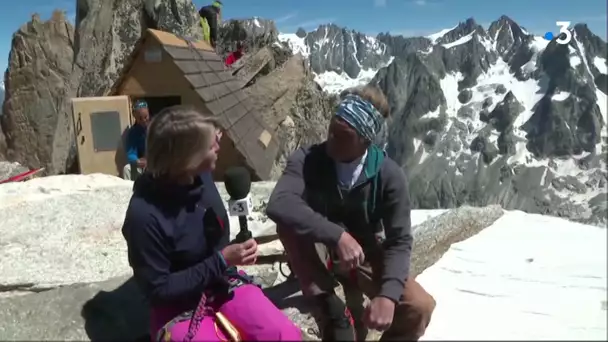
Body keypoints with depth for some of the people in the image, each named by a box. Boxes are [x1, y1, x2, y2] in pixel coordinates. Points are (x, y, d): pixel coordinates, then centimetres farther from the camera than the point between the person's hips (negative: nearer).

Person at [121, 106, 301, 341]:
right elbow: (158, 290, -20)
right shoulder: (145, 215, -27)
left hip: (223, 283, 5)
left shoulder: (201, 175, -9)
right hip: (179, 307, -5)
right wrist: (221, 260, -24)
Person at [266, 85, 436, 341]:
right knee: (289, 225, -33)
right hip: (319, 253, 0)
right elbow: (279, 205, -37)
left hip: (365, 257, 1)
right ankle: (331, 308, -20)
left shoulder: (389, 176, -17)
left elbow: (399, 240, -17)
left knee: (420, 307, -19)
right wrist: (338, 236, -46)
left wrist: (388, 295, -33)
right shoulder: (307, 160, -20)